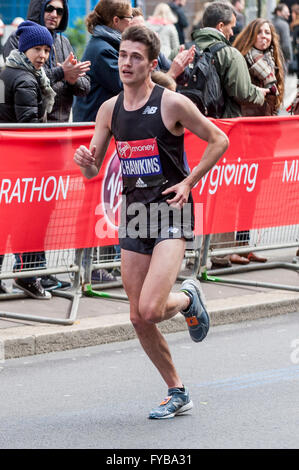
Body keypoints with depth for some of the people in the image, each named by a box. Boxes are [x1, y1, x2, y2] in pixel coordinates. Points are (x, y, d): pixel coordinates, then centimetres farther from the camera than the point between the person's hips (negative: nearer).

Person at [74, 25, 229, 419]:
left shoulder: (173, 104, -9)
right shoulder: (109, 110, 6)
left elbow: (219, 140, 0)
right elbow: (93, 170, 11)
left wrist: (188, 183, -7)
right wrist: (85, 161, -13)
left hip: (171, 213, -5)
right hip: (133, 214, 6)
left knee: (151, 309, -21)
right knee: (138, 319, 4)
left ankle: (189, 298, 15)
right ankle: (177, 394, 21)